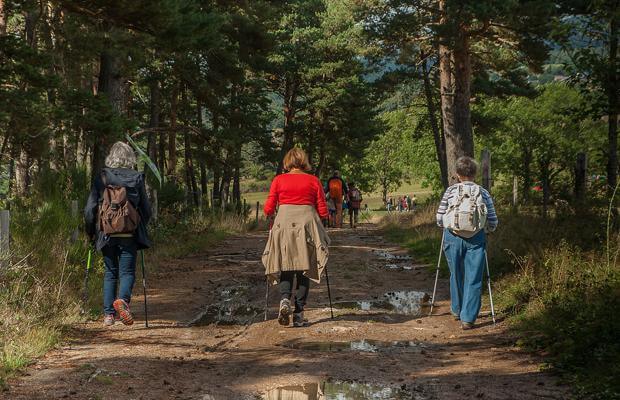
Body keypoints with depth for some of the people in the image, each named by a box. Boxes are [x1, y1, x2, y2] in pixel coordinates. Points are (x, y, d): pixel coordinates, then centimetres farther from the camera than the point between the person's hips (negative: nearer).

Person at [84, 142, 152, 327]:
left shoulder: (101, 178, 1)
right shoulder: (136, 178, 0)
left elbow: (90, 209, 0)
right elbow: (146, 209, 3)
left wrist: (91, 232, 12)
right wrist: (141, 228, 20)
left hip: (106, 234, 2)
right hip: (129, 235, -1)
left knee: (110, 273, 13)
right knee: (127, 271, 5)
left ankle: (108, 314, 9)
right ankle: (123, 299, -24)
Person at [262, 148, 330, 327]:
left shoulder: (279, 180, 4)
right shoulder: (314, 181, 4)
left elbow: (268, 209, 1)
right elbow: (323, 212, 3)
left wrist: (272, 211, 23)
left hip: (283, 226, 0)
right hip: (307, 225, 0)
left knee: (286, 267, 12)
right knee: (304, 269, 9)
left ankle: (284, 299, -14)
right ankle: (299, 313, 4)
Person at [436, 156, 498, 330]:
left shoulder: (450, 191, 1)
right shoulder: (484, 193, 2)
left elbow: (439, 219, 2)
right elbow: (493, 223, 1)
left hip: (452, 238, 1)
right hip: (476, 239, -1)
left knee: (456, 276, 19)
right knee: (473, 279, 4)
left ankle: (457, 310, 34)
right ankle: (468, 318, 0)